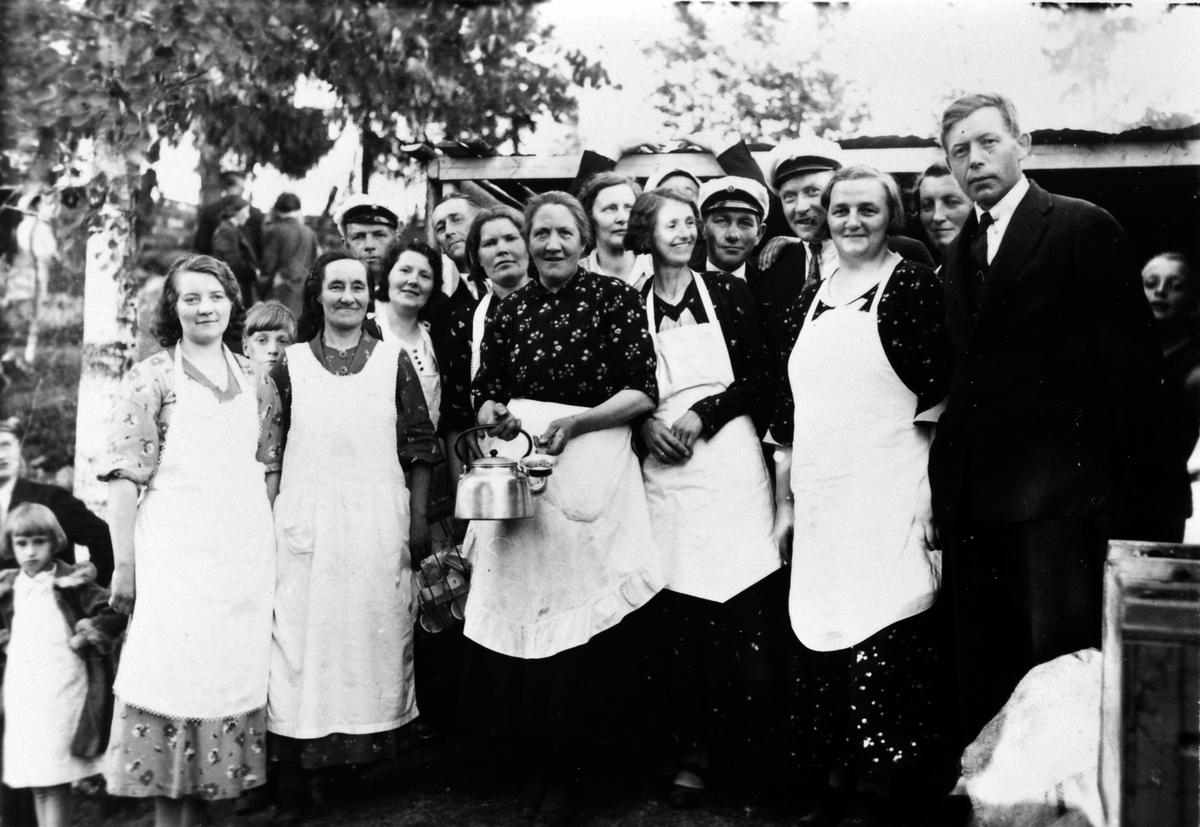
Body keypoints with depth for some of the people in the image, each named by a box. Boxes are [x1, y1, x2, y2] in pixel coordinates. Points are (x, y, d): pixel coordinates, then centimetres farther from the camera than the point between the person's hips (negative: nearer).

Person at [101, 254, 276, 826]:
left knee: (232, 674, 7)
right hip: (175, 553, -4)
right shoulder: (151, 378, -2)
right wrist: (124, 565, -9)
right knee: (175, 673, -4)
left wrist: (270, 542, 11)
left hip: (245, 552, 5)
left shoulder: (253, 378, 11)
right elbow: (127, 476, -6)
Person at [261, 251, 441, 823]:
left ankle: (352, 757, 22)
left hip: (379, 522, 1)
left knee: (372, 634, 6)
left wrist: (419, 519, 0)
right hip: (306, 522, 0)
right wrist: (267, 520, 0)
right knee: (302, 640, 0)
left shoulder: (395, 361, 4)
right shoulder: (291, 364, 5)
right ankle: (294, 780, 6)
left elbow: (418, 447, 5)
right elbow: (270, 453, 5)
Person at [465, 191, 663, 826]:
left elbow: (643, 391, -6)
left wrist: (572, 422, -16)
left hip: (591, 470, -3)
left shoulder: (614, 298, -1)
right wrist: (497, 418, -12)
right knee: (519, 618, 5)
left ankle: (567, 774, 16)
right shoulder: (510, 309, 11)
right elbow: (484, 395, 11)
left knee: (580, 625, 0)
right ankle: (535, 760, 23)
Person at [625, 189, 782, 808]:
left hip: (729, 460, -1)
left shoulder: (728, 293, 8)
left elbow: (761, 378, 4)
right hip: (664, 466, 1)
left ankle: (754, 743, 10)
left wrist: (701, 414, -8)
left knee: (743, 613, -4)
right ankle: (692, 751, 11)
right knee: (678, 620, 0)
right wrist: (644, 426, -4)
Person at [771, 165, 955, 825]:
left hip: (888, 497, -5)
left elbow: (942, 396, -6)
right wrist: (784, 501, 15)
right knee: (822, 645, 8)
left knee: (881, 648, -6)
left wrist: (932, 494, -12)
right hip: (820, 500, 5)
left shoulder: (912, 285, -1)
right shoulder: (809, 300, 14)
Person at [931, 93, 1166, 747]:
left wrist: (1126, 475, -10)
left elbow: (1130, 355, -6)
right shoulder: (957, 254, 17)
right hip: (976, 494, 6)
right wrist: (947, 483, 8)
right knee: (983, 668, 11)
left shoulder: (1084, 228, -2)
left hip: (1059, 494, -6)